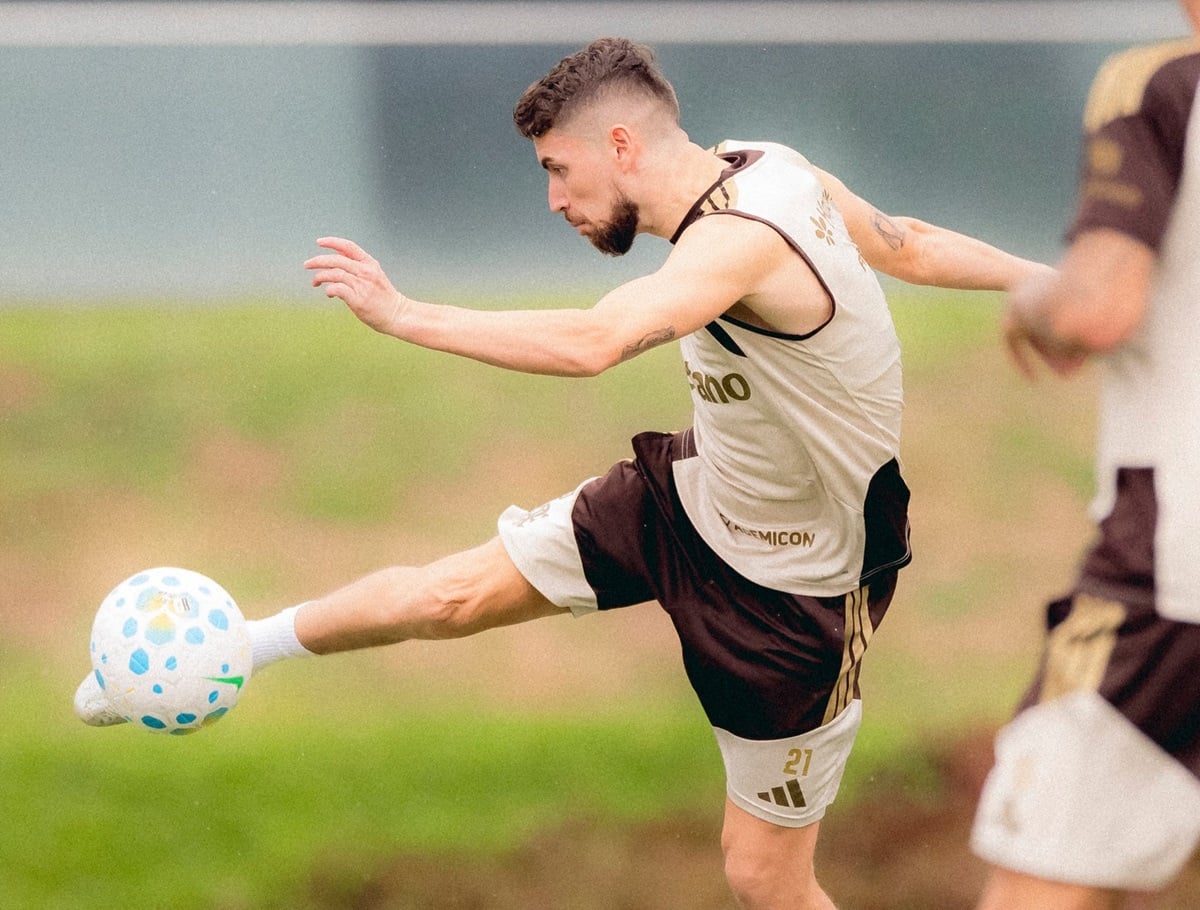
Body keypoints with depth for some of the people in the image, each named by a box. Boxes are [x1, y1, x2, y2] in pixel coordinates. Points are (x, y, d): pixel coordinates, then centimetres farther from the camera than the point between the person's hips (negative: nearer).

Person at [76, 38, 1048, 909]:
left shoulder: (740, 239, -35)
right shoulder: (765, 167, -7)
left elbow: (590, 342, -50)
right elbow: (904, 243, 8)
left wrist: (401, 313, -44)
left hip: (791, 590, -8)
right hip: (694, 496, 8)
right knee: (453, 595, 10)